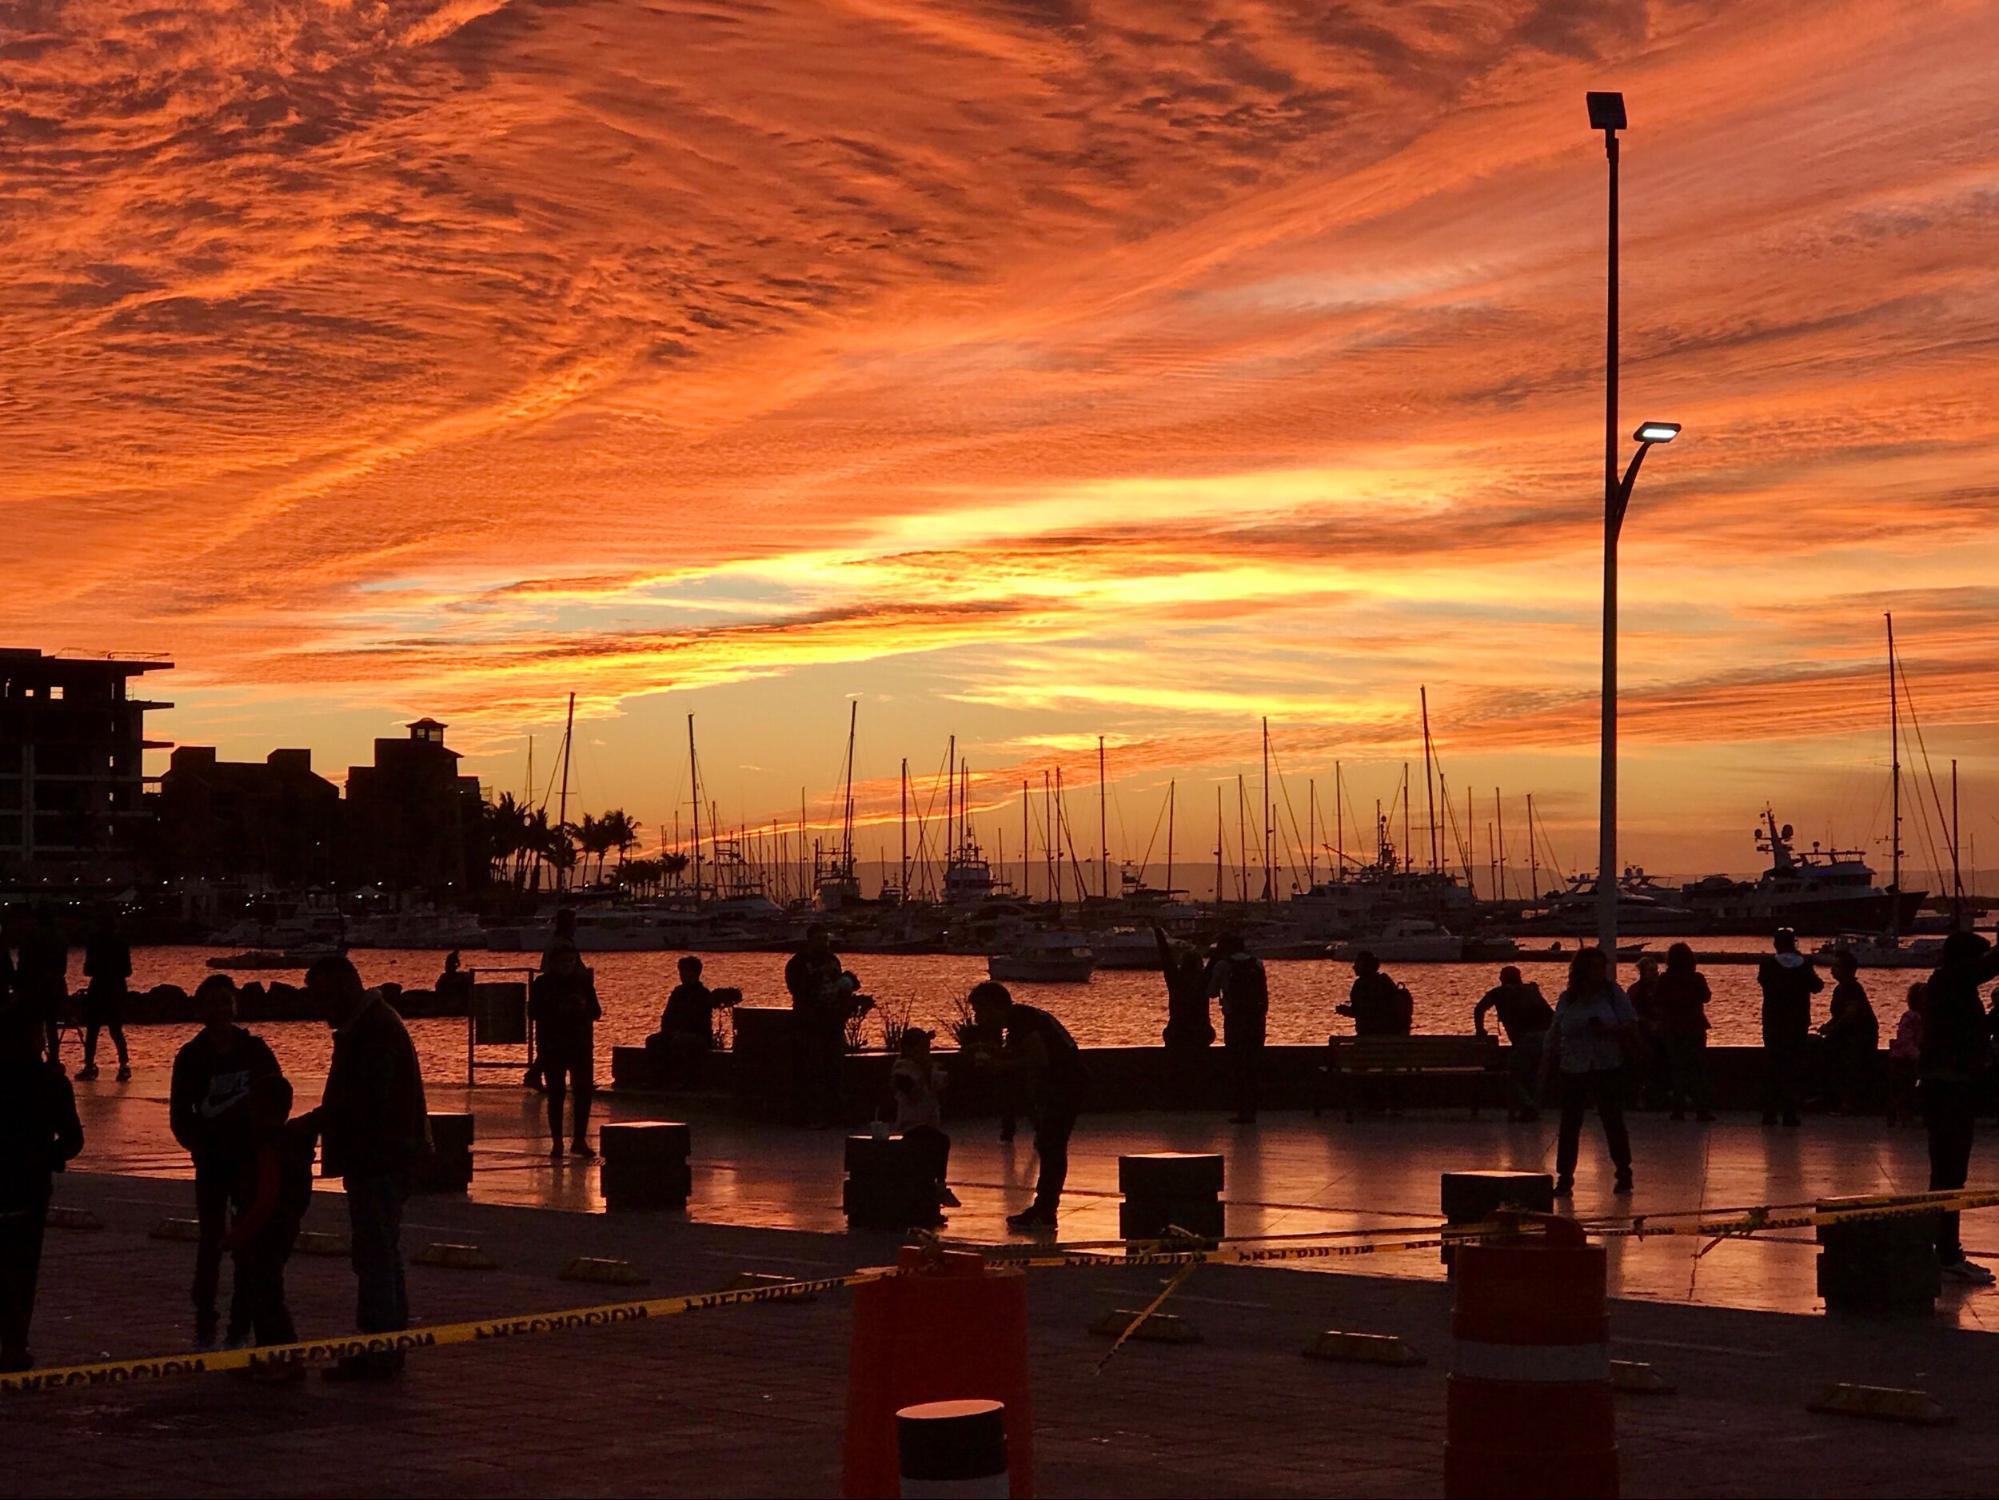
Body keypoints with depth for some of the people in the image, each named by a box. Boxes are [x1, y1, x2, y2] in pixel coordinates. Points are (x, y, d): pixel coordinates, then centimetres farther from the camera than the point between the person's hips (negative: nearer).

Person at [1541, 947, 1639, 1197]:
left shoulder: (1613, 994, 1)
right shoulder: (1568, 999, 5)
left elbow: (1631, 1026, -2)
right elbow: (1554, 1036, 8)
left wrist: (1608, 1030, -19)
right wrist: (1546, 1067, 5)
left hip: (1608, 1068, -1)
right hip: (1573, 1071, 1)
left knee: (1614, 1121, 1)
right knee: (1570, 1125, -1)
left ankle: (1624, 1174, 14)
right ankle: (1564, 1178, 5)